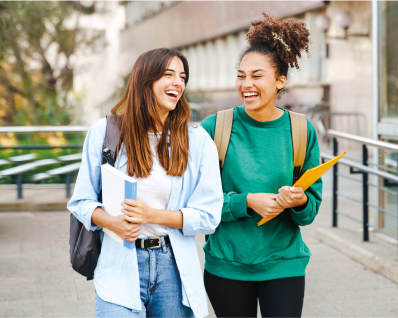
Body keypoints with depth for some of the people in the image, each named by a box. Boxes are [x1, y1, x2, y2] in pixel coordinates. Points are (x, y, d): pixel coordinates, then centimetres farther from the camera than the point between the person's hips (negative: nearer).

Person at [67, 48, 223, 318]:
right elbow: (81, 201, 6)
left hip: (174, 268, 1)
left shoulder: (198, 141, 2)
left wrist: (152, 215, -14)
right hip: (120, 268, -1)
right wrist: (111, 222, -14)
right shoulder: (105, 132, 2)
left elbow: (208, 216, -1)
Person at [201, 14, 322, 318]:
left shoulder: (302, 131, -2)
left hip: (283, 262, 0)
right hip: (226, 263, 0)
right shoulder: (214, 127, -5)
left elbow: (313, 204, 3)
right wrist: (246, 201, -19)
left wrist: (299, 201, -20)